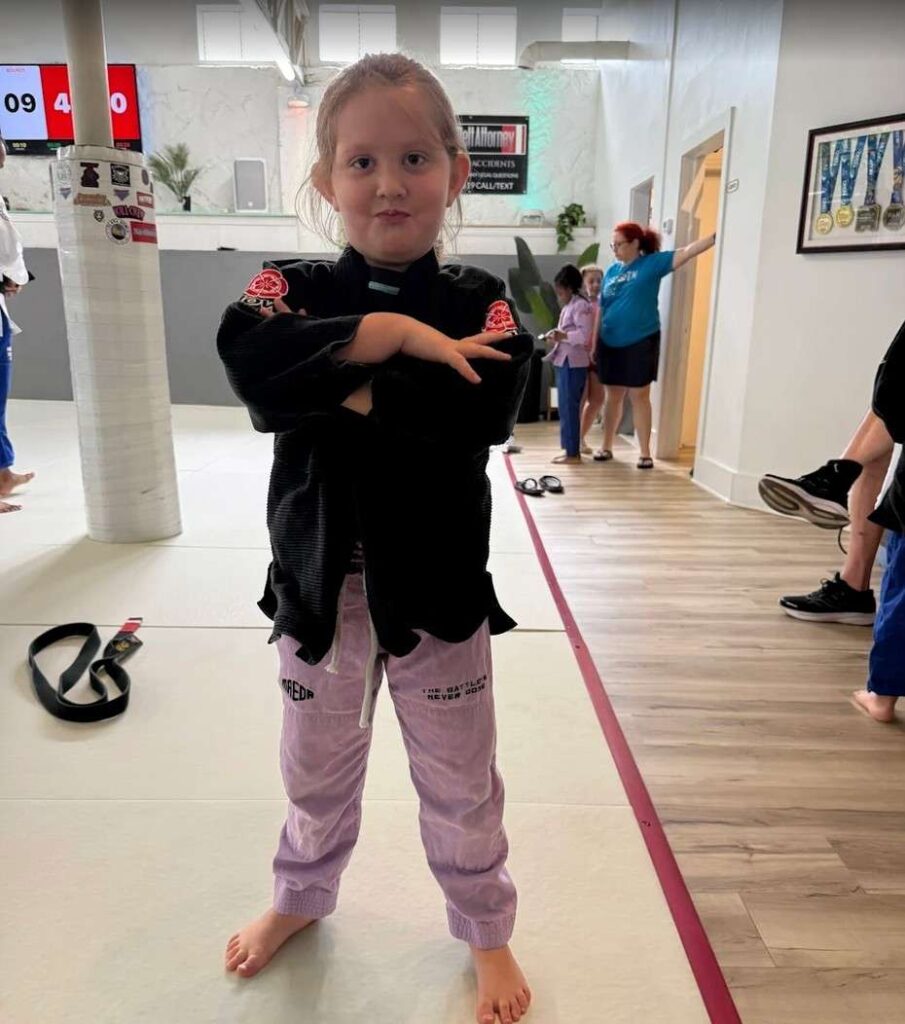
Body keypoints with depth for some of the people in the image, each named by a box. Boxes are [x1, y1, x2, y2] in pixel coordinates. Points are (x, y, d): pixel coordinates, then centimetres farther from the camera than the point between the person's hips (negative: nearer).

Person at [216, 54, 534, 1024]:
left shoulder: (479, 302, -6)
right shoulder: (292, 287, -3)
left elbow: (484, 406, -24)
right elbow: (251, 360, -24)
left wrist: (335, 389, -21)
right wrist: (388, 334, -27)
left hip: (436, 582, -1)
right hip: (319, 579, 2)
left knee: (459, 778, 16)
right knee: (316, 767, 23)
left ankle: (486, 929, 44)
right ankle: (300, 896, 54)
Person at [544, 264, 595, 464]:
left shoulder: (581, 306, -11)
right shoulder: (568, 306, 19)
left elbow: (586, 335, -22)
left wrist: (563, 336, -20)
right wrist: (557, 336, 7)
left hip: (573, 363, -10)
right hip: (564, 362, 10)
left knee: (569, 408, -7)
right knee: (566, 408, 11)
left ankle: (573, 453, -1)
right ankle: (570, 449, 17)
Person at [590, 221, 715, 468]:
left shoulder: (652, 263, -3)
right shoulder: (612, 271, 9)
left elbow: (686, 252, -14)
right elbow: (601, 308, 11)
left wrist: (716, 237, -26)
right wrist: (594, 342, 10)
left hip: (641, 342, -4)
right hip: (610, 344, 4)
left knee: (639, 396, 0)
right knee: (613, 396, 12)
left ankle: (645, 453, 6)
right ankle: (606, 446, 24)